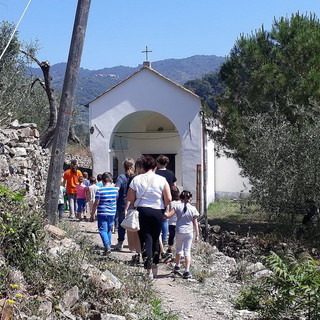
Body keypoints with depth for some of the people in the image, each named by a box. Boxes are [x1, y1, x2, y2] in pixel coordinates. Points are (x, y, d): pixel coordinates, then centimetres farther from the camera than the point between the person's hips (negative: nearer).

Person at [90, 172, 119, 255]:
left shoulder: (100, 190, -12)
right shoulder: (115, 189, 1)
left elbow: (96, 204, -9)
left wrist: (92, 214, -1)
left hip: (102, 214, -4)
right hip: (112, 213, 4)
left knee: (103, 230, -4)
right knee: (109, 230, 17)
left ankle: (107, 246, -23)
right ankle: (109, 246, 22)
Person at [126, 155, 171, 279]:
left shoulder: (136, 179, 0)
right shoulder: (161, 180, -1)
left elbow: (130, 199, -1)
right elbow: (168, 199, -5)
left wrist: (126, 209, 18)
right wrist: (163, 206, 13)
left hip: (142, 211, -1)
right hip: (157, 212, 1)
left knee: (146, 240, 1)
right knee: (155, 239, 17)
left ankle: (149, 271, -6)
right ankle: (154, 266, 28)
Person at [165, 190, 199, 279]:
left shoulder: (177, 206, -3)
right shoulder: (193, 209, 0)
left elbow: (168, 215, -12)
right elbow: (195, 223, 1)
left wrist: (168, 206, 2)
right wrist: (197, 235, 6)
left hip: (179, 232, 0)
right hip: (189, 232, 0)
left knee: (178, 249, 21)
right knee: (187, 251, 2)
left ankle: (177, 266, 38)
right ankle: (187, 271, -6)